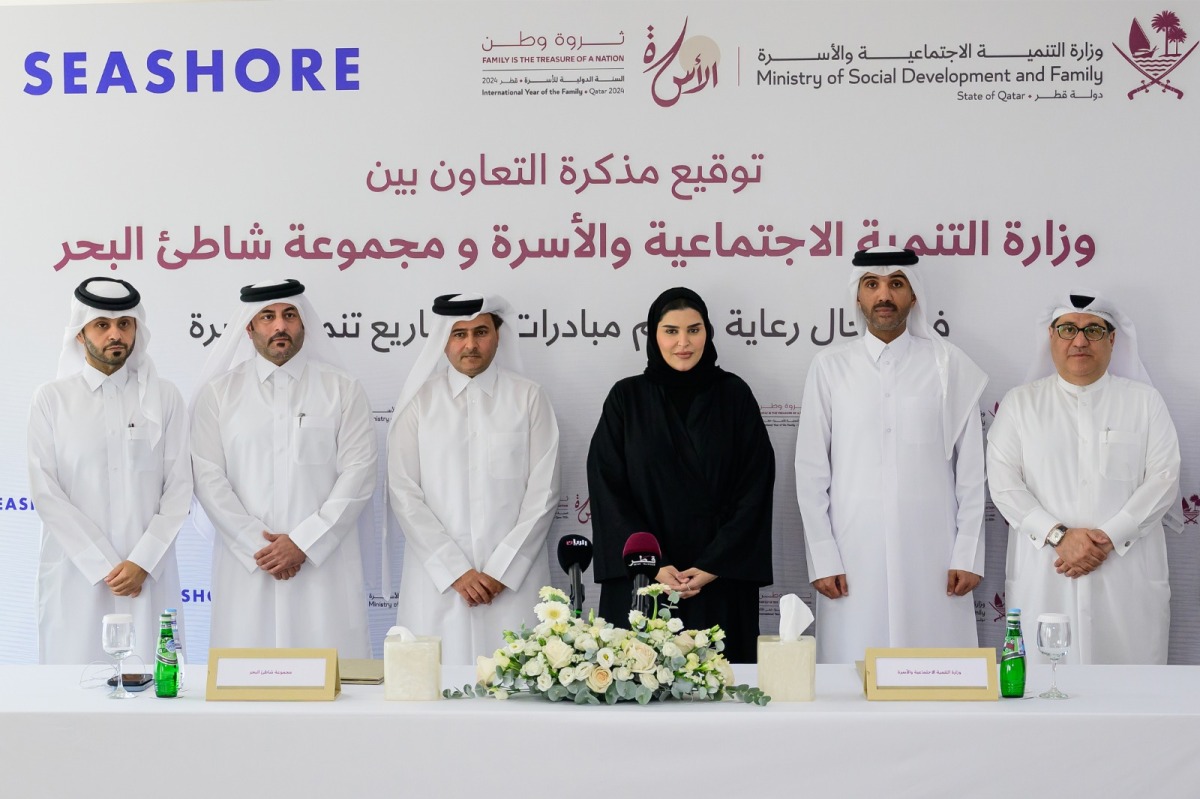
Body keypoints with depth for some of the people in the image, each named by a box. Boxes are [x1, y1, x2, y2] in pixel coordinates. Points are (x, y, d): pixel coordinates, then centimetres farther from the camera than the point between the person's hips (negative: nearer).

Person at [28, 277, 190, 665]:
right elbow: (46, 492, -2)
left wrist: (142, 563, -9)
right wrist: (104, 566, -9)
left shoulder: (165, 397, 6)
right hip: (75, 573, 0)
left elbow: (179, 488, 2)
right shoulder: (52, 399, 3)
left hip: (148, 575, 1)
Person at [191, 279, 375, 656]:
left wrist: (303, 543, -9)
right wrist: (257, 545, -8)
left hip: (324, 563, -1)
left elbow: (358, 473, -1)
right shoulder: (218, 393, 9)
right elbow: (208, 478, 2)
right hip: (246, 565, 1)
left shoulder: (343, 390, 7)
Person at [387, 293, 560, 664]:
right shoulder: (418, 401, 5)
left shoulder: (529, 398, 5)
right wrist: (455, 571, -7)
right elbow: (404, 493, 0)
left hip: (513, 579, 0)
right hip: (437, 578, 0)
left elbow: (543, 492, 1)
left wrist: (502, 570, -6)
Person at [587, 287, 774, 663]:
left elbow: (755, 488, 0)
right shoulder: (627, 398, 4)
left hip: (720, 583, 0)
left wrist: (713, 566, -8)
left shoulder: (734, 395, 4)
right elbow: (607, 488, 0)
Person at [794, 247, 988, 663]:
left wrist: (968, 555, 0)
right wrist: (822, 560, -1)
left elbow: (971, 468, 5)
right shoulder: (830, 367, 5)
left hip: (932, 558, 0)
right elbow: (811, 471, 4)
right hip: (854, 560, 0)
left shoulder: (948, 366, 5)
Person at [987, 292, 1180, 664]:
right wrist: (1058, 535, -12)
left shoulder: (1144, 401, 10)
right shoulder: (1020, 403, 10)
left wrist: (1109, 538, -11)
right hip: (1043, 576, 0)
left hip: (1127, 577, 0)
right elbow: (1003, 482, 1)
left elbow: (1163, 479, 1)